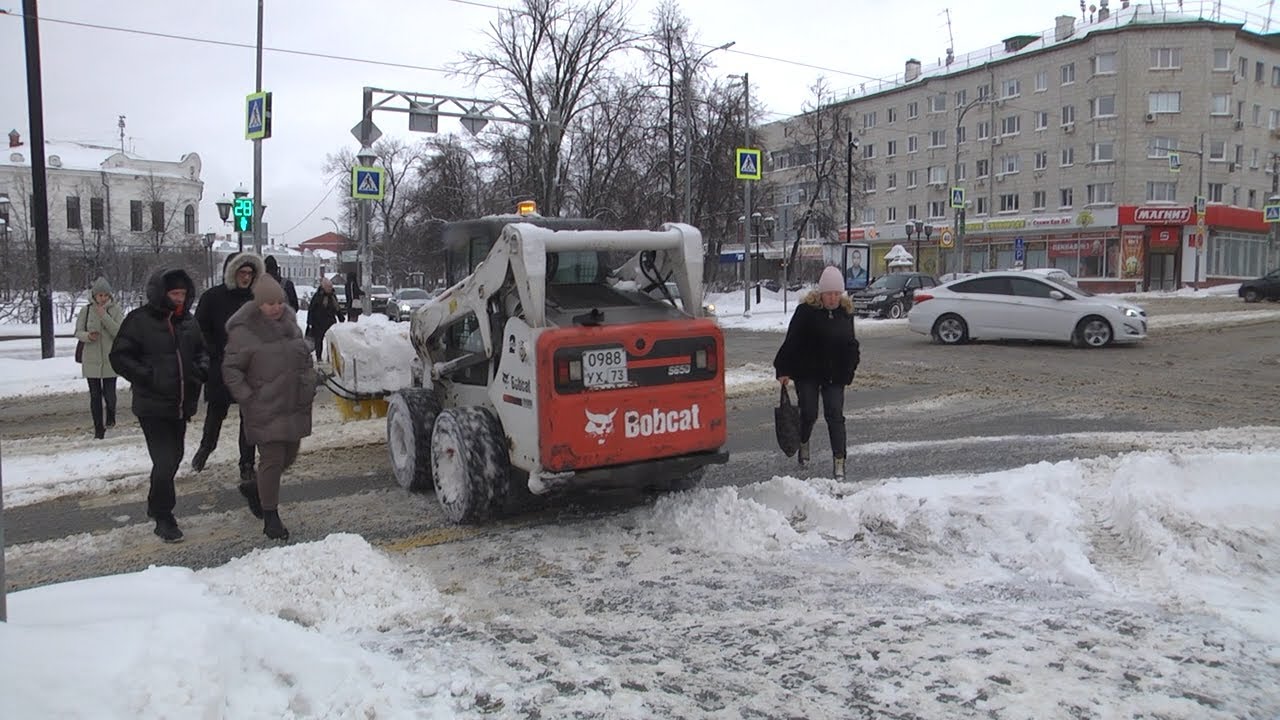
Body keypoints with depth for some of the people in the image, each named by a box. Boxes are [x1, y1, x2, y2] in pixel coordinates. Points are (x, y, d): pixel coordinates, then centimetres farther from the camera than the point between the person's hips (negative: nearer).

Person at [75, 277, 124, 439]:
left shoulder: (116, 310, -3)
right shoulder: (86, 310, 1)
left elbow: (119, 332, -12)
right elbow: (78, 332, 4)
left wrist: (104, 316, -20)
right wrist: (88, 336, -18)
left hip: (110, 359, -1)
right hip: (91, 360, 1)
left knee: (109, 394, -5)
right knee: (95, 395, 6)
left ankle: (110, 416, 27)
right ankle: (98, 429, 18)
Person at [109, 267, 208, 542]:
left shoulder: (187, 321, 7)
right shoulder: (139, 320, -10)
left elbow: (202, 350, 20)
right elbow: (119, 357, -9)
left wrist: (202, 368, -1)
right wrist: (149, 377, -19)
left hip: (181, 405, 6)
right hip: (153, 406, -6)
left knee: (174, 457, 18)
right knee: (165, 461, -12)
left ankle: (158, 505, 40)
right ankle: (163, 517, 4)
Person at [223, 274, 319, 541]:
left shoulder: (289, 321, 9)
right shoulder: (244, 331, -10)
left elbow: (305, 356, 21)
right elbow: (231, 369, -7)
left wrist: (309, 385, 12)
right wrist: (247, 398, -13)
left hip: (295, 406, 7)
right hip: (266, 410, -7)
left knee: (289, 456, 15)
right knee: (272, 460, -6)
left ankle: (255, 490, 39)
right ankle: (270, 517, 8)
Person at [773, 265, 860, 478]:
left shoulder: (846, 311, 5)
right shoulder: (806, 310, -10)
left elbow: (849, 341, 19)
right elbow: (791, 341, -11)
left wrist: (854, 353, 0)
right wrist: (783, 370, -13)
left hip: (834, 374, 3)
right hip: (807, 373, -3)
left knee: (835, 416, -2)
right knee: (809, 414, 2)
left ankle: (839, 460, 0)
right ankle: (803, 444, 33)